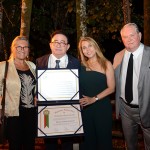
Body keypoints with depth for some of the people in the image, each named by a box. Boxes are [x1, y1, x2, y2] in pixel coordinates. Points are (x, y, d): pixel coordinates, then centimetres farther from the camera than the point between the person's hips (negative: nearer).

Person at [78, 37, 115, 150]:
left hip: (102, 107, -2)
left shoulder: (106, 64, -2)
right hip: (85, 108, 2)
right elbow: (78, 87, 9)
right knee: (87, 139, 11)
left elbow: (111, 88, -7)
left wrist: (94, 99, -15)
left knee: (103, 138, 6)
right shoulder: (81, 66, 5)